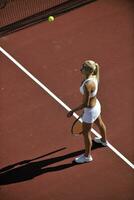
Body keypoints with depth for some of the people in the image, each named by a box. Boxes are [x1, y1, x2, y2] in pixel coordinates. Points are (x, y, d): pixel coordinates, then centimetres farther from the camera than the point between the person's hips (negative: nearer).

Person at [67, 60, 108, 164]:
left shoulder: (87, 85, -38)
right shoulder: (94, 76, -12)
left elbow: (85, 104, -31)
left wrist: (72, 111, -21)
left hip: (90, 110, -9)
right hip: (96, 104, 9)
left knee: (86, 133, 13)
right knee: (99, 123, 35)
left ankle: (87, 156, 34)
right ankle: (104, 140, 64)